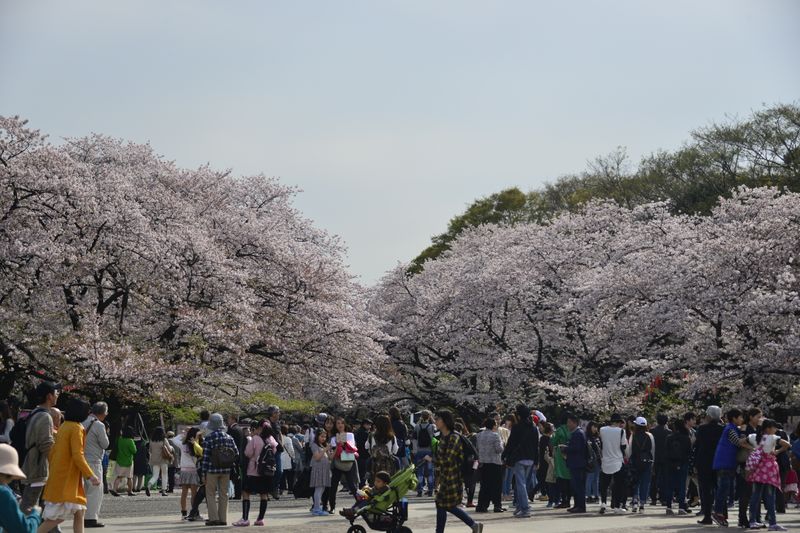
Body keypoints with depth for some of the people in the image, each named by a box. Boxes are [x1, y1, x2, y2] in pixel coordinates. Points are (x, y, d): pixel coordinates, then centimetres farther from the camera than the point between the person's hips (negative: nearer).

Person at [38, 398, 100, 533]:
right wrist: (90, 475, -19)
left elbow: (52, 452, 15)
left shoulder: (64, 427, 12)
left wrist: (53, 471, 23)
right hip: (66, 480, -9)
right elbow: (77, 456, -21)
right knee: (58, 517, -9)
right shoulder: (77, 428, -14)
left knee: (79, 512, 10)